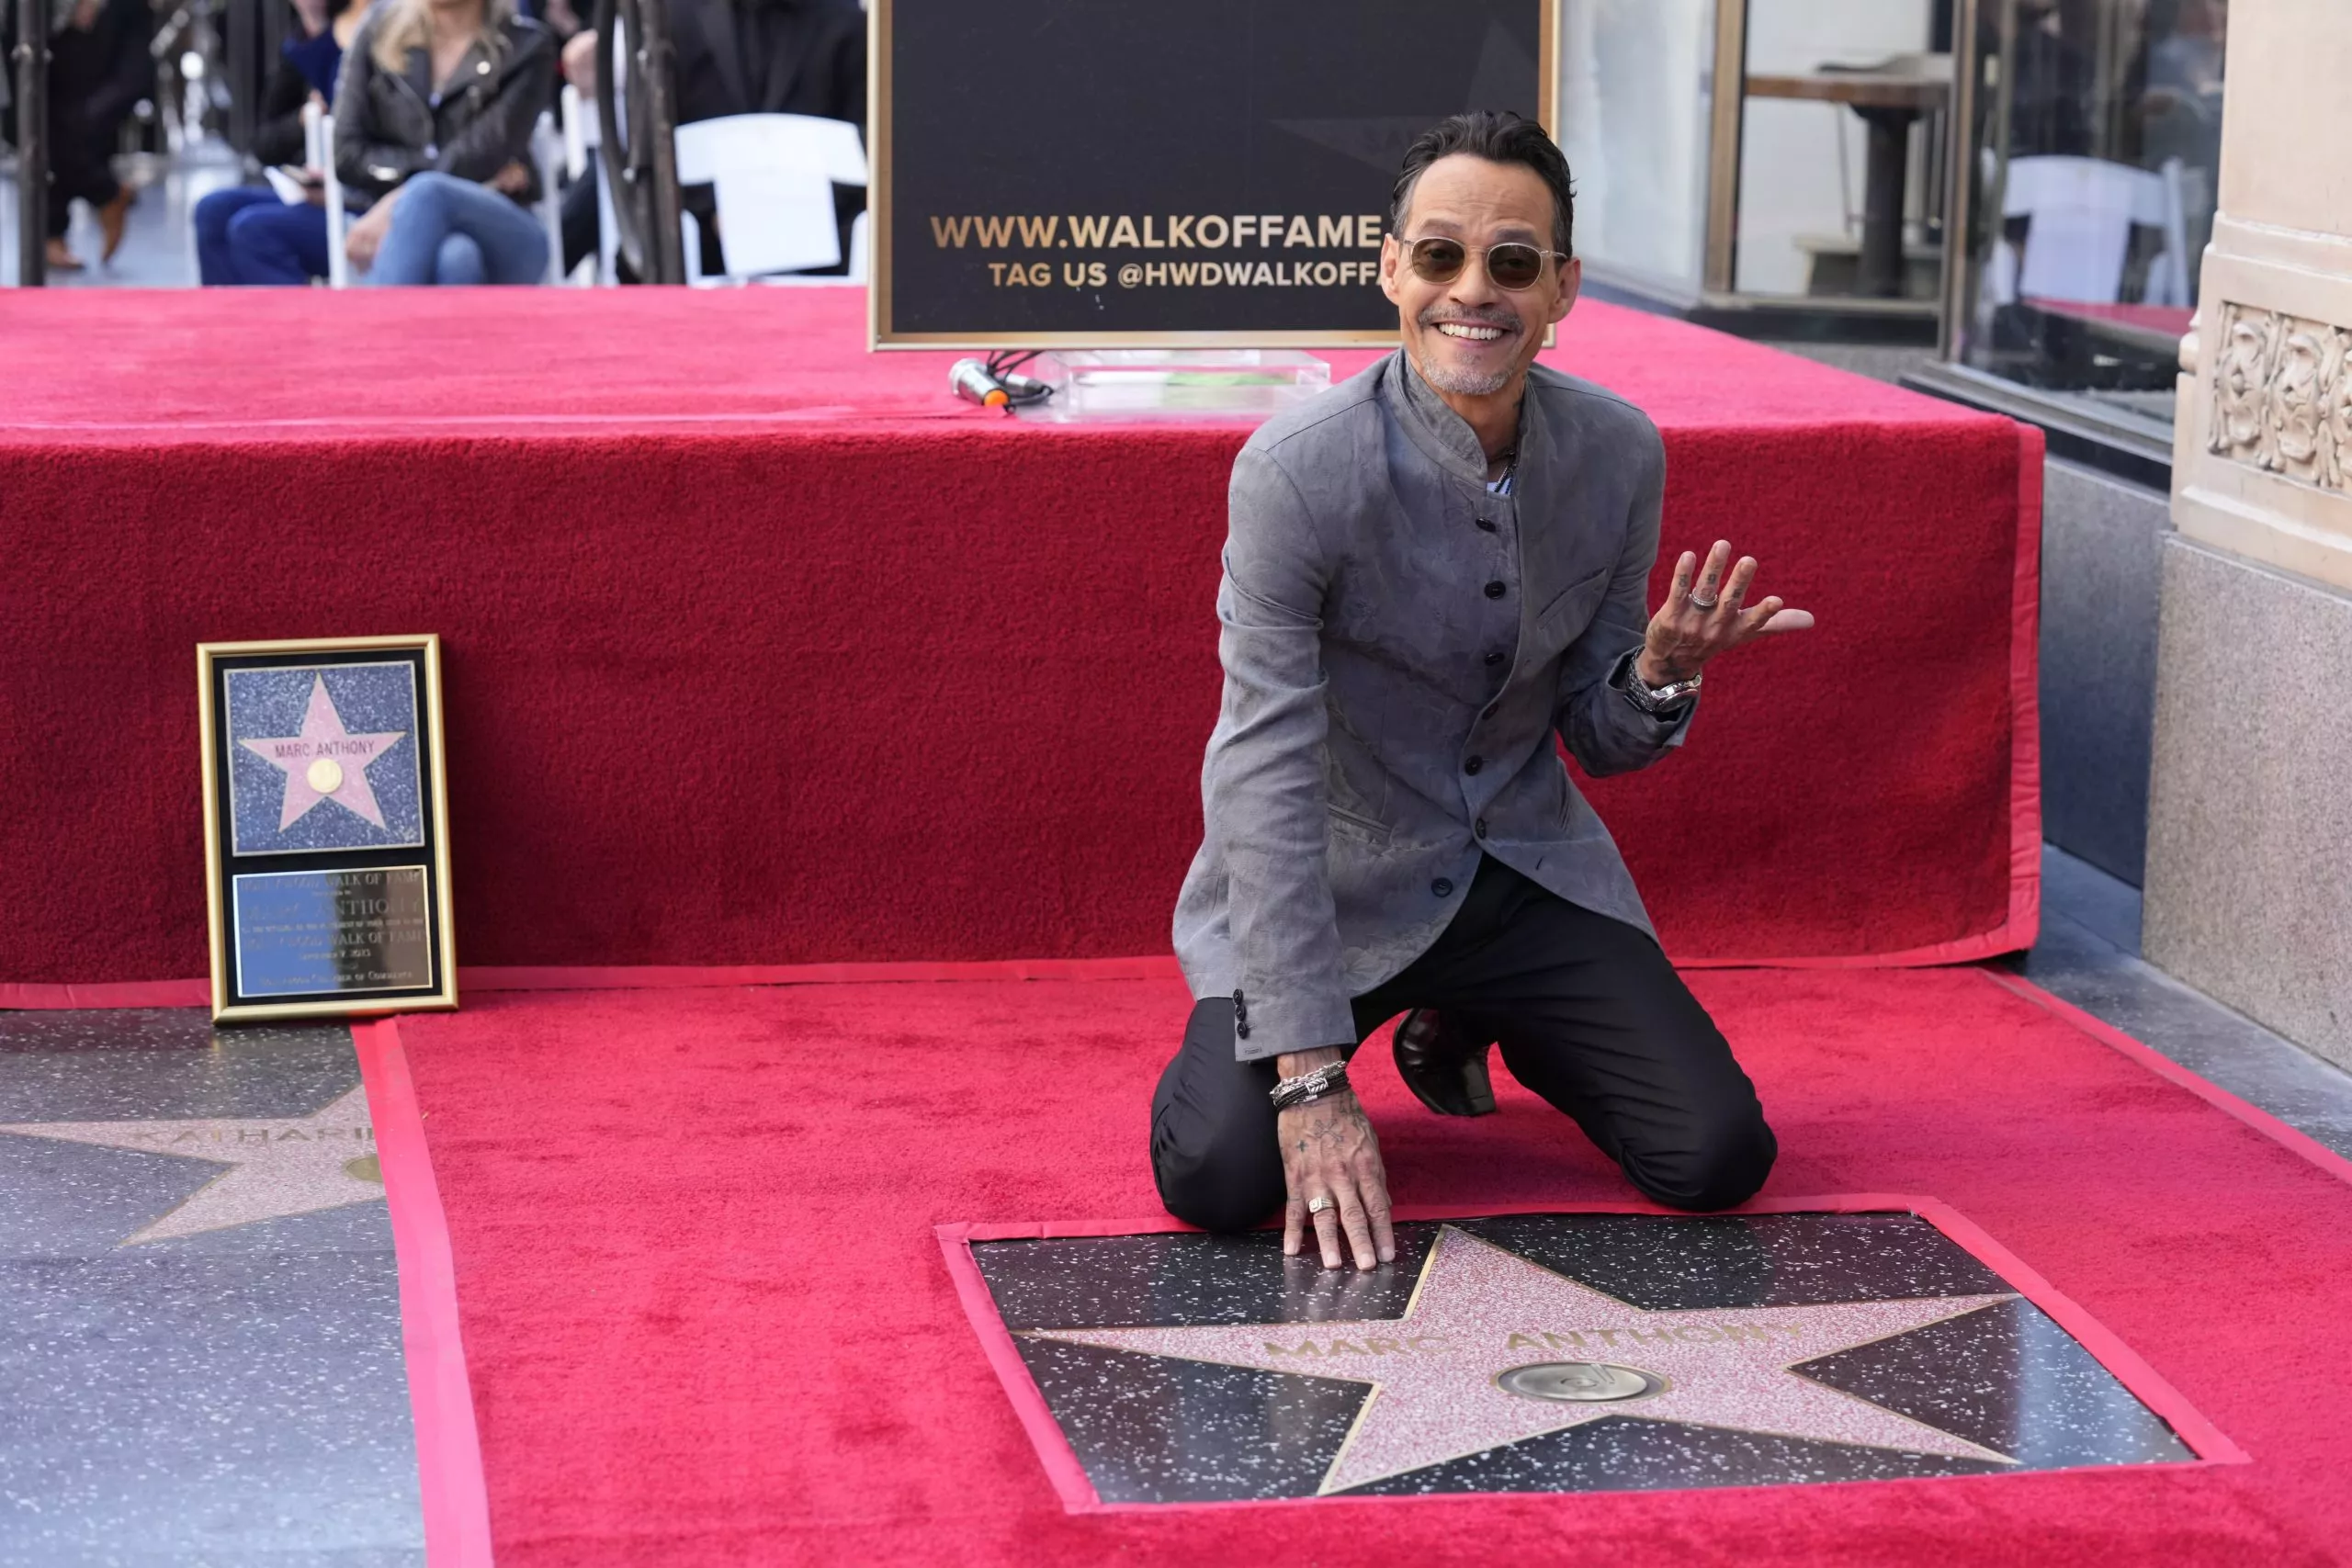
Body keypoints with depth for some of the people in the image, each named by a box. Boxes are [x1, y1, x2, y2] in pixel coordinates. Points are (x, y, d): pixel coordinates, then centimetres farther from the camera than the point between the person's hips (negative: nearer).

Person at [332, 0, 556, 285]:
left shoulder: (526, 47, 4)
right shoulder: (380, 29, 11)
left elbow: (486, 156, -9)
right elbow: (348, 154, 4)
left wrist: (398, 207, -23)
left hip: (502, 242, -1)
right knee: (455, 254, -38)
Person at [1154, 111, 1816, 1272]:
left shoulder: (1621, 455, -8)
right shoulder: (1297, 469, -23)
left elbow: (1600, 741, 5)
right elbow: (1267, 776, -23)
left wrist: (1664, 672, -21)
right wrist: (1311, 1081, -28)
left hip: (1527, 869, 4)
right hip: (1337, 882, -4)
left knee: (1718, 1160, -9)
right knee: (1220, 1175, -26)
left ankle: (1466, 1025, 20)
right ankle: (1255, 1048, 13)